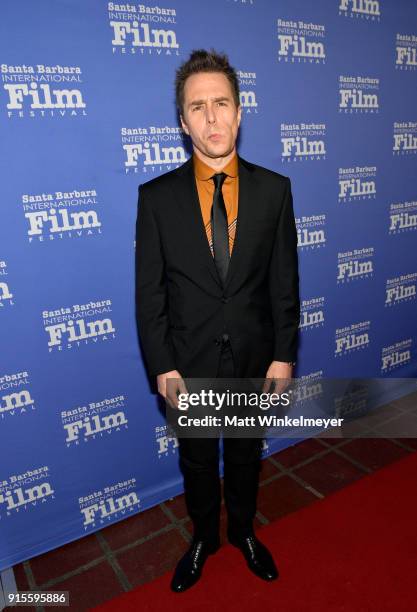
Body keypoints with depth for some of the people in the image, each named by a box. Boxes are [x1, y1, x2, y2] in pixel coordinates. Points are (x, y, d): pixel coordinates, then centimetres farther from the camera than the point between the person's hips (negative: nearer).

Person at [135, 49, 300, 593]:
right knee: (197, 460, 21)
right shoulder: (156, 196, -9)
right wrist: (162, 366, -9)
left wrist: (283, 356, -5)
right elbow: (149, 292, -7)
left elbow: (284, 281, -4)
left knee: (245, 454, 23)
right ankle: (204, 538, 50)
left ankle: (243, 531, 52)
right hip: (190, 363, 0)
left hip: (256, 360, 1)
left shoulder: (274, 190, -6)